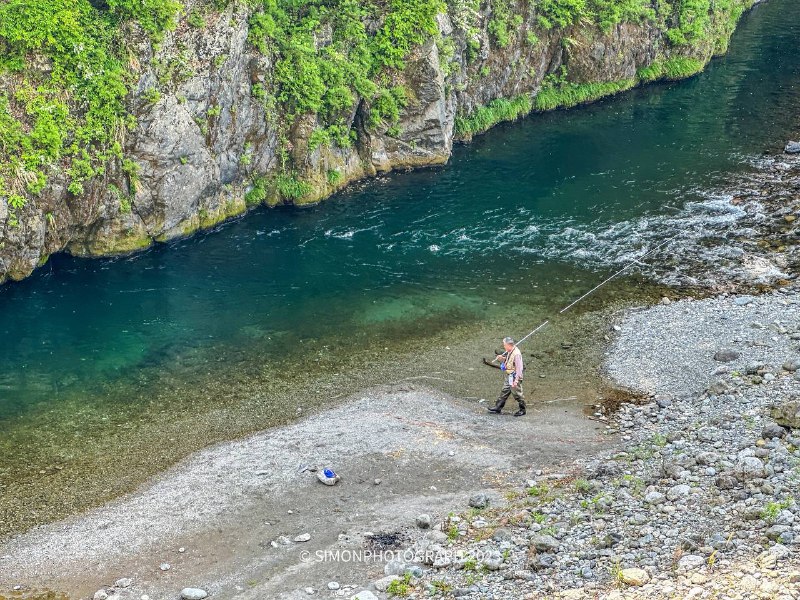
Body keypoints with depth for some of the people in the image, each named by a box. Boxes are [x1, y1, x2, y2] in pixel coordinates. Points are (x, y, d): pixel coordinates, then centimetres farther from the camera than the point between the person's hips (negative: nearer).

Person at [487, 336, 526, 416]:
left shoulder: (516, 354, -24)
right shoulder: (509, 352, 4)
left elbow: (519, 368, -24)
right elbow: (505, 360, 22)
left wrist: (516, 380, -25)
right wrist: (501, 358, -1)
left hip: (514, 377, -9)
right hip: (508, 377, 9)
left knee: (517, 393, 3)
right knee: (504, 392, 16)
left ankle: (522, 410, 17)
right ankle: (498, 408, 24)